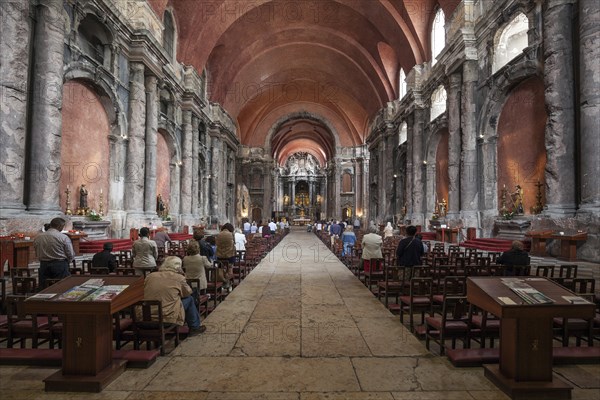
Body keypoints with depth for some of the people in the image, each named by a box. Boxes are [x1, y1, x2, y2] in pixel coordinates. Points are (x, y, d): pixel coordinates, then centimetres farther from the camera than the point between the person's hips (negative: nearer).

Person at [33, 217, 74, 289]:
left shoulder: (37, 238, 5)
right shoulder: (64, 237, -10)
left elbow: (37, 254, 11)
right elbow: (71, 255, -9)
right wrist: (66, 263, 10)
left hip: (43, 266, 5)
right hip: (60, 266, -5)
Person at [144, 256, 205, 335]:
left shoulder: (150, 276, 3)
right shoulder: (179, 278, -8)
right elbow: (188, 293, 7)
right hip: (169, 317, -5)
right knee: (189, 299, 16)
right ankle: (194, 327, 29)